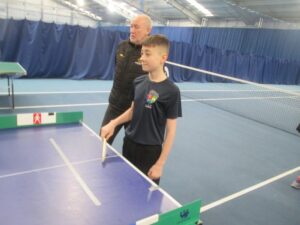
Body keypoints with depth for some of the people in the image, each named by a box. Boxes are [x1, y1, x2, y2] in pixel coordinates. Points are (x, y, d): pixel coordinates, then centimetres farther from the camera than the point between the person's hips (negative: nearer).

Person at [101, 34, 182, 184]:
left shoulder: (171, 91, -18)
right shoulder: (138, 82, -2)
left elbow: (171, 131, -14)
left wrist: (160, 164, -13)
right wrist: (113, 123, -2)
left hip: (150, 152, -5)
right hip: (129, 144, 5)